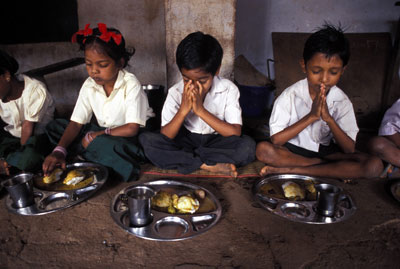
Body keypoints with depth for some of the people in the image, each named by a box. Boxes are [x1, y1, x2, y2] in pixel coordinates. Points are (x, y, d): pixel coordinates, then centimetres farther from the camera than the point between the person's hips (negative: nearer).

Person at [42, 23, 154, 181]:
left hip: (131, 138, -7)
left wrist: (97, 134, -19)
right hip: (102, 134, 8)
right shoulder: (89, 86, -2)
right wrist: (59, 151, -22)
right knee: (54, 127, -4)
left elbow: (132, 128, -24)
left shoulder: (130, 85, -18)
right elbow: (76, 123, -7)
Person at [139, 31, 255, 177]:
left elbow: (235, 133, -22)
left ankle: (186, 158, -19)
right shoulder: (175, 92, -11)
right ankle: (209, 165, -23)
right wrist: (183, 110, -30)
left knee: (248, 146, -31)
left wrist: (200, 110, -29)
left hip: (216, 141, -1)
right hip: (186, 141, 2)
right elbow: (164, 137, -14)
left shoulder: (228, 90, -14)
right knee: (146, 139, -23)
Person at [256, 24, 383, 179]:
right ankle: (335, 169, -16)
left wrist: (329, 119, -26)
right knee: (263, 149, -32)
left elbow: (349, 149, -11)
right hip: (293, 149, -1)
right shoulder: (290, 96, -13)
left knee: (374, 166, -21)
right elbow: (276, 139, -20)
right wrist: (311, 116, -26)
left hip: (325, 150, 2)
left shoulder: (342, 101, -7)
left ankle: (292, 169, -23)